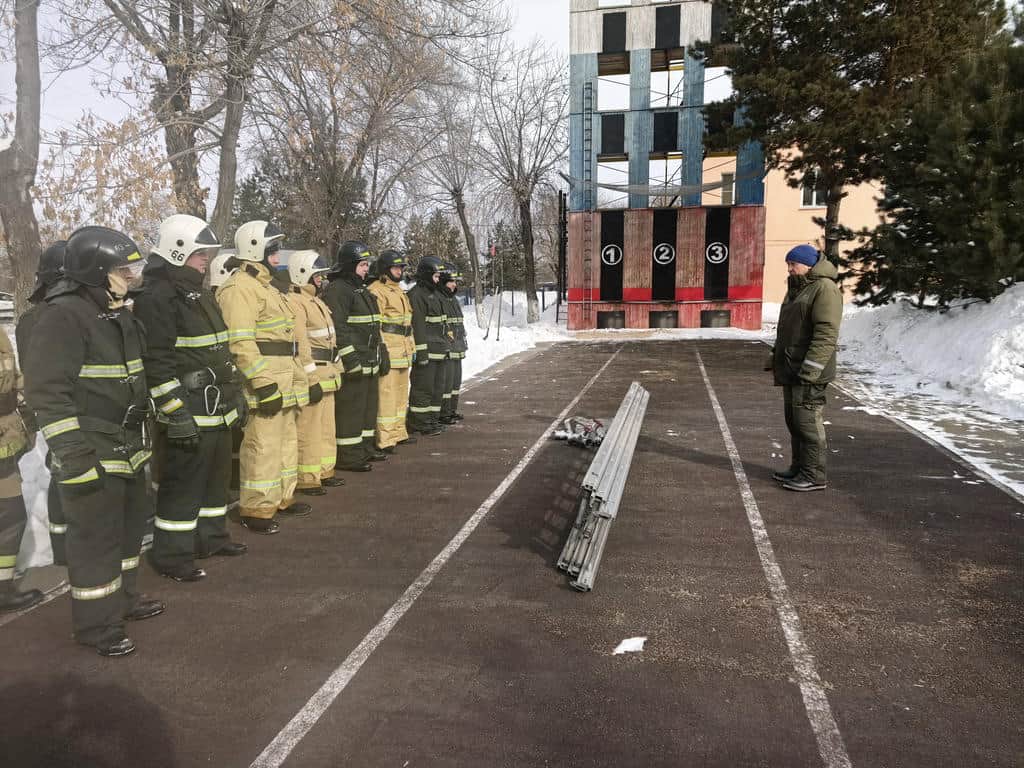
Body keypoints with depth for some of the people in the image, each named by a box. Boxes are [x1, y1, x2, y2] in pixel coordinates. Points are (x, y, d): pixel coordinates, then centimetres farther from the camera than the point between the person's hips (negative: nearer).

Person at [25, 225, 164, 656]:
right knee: (96, 537, 0)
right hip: (92, 453, -9)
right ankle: (96, 624, 15)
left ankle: (122, 598, 38)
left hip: (128, 447, 9)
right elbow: (48, 391, -20)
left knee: (130, 526, 20)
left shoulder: (120, 314, 12)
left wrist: (145, 435, 22)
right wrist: (72, 453, -22)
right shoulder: (64, 316, -17)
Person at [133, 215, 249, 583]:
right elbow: (157, 364, -20)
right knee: (183, 484, -2)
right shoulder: (157, 298, -14)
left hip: (218, 408, 10)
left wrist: (235, 393, 21)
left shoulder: (200, 294, 17)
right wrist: (178, 414, -22)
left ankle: (210, 537, 33)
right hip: (188, 414, -10)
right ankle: (171, 555, 11)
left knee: (217, 475, 18)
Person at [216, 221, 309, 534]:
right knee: (262, 446, -7)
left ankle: (282, 497, 31)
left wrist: (293, 378, 24)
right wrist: (264, 383, -24)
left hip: (283, 383, 11)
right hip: (265, 385, -11)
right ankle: (255, 510, 3)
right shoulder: (240, 288, -13)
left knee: (286, 440, 18)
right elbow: (241, 343, -22)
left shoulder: (264, 285, 20)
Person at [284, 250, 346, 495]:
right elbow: (300, 345, -20)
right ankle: (306, 479, 4)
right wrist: (312, 379, -22)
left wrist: (334, 371, 20)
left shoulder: (315, 301, 18)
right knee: (308, 429, -4)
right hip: (310, 375, -10)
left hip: (325, 373, 10)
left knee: (326, 426, 16)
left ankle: (324, 471, 28)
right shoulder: (294, 302, -13)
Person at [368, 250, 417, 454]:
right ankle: (384, 438, -5)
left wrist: (411, 346, 22)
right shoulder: (376, 291, -9)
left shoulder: (399, 291, 21)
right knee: (386, 394, -9)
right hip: (388, 351, -10)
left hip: (403, 352, 10)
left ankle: (398, 433, 27)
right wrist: (381, 350, -21)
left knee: (401, 393, 16)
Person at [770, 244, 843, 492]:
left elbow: (826, 333, -21)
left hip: (809, 372, -10)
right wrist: (776, 358, 23)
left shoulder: (824, 288, -14)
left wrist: (809, 369, -24)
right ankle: (799, 468, 24)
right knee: (794, 421, 14)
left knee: (807, 421, -6)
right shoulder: (797, 287, 18)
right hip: (791, 369, 10)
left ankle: (814, 476, 2)